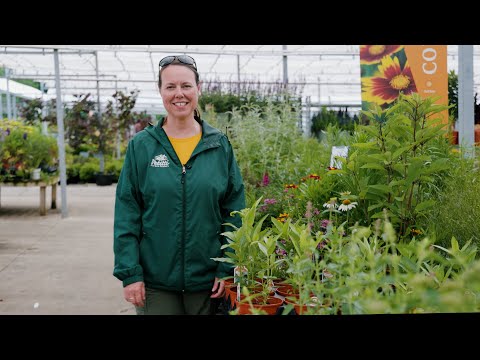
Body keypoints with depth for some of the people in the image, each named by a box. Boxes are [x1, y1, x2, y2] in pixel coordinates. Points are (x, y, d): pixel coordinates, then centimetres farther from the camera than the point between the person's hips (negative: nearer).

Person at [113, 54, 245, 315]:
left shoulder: (220, 145, 1)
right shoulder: (141, 146, -2)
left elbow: (234, 212, 1)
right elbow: (126, 214, -3)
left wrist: (227, 269, -5)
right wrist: (129, 273, -9)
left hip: (208, 282, 1)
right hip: (154, 282, -1)